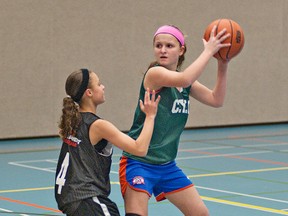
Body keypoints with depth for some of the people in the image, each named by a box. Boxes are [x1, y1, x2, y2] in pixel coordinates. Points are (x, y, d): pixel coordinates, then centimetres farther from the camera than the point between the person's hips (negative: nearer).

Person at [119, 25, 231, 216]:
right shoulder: (154, 73, -16)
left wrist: (223, 64, -4)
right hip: (139, 162, -8)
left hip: (167, 165, 8)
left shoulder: (184, 79, 8)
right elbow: (184, 80, -35)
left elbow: (216, 100, 6)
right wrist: (208, 51, -25)